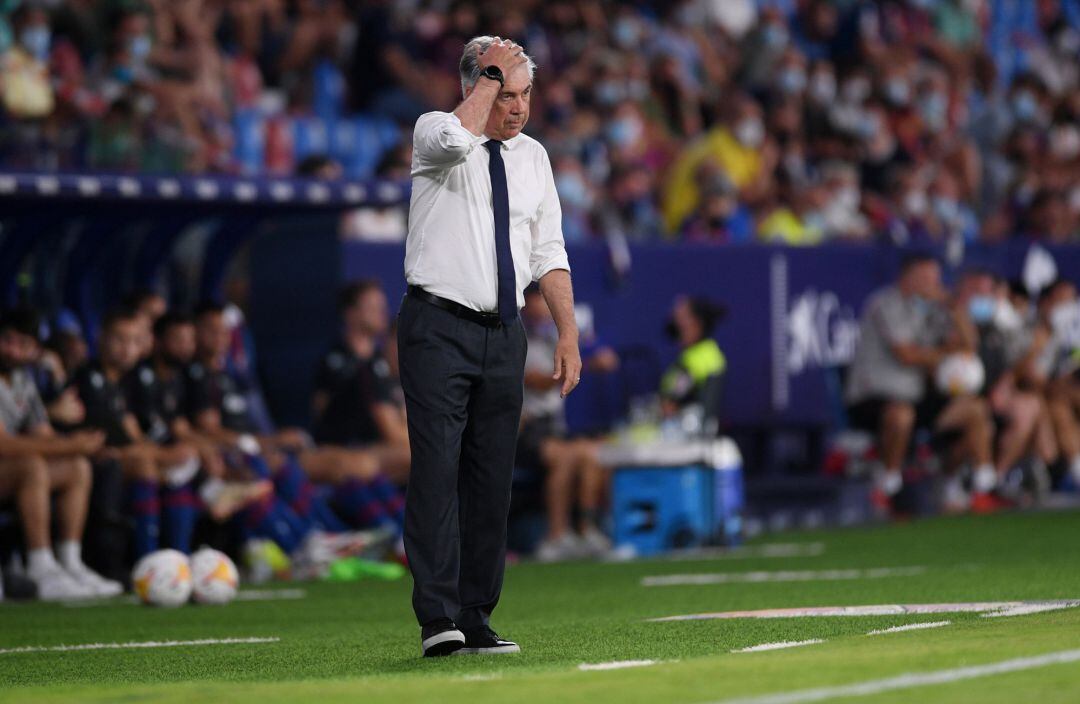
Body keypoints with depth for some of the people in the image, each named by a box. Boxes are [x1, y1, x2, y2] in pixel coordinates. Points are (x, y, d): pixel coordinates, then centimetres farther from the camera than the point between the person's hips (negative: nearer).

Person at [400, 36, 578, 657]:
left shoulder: (533, 156, 13)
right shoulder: (435, 131, -2)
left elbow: (548, 253, 14)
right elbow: (457, 139, -29)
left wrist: (568, 334, 7)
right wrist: (491, 76, -15)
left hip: (503, 333, 6)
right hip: (439, 326, -6)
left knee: (492, 479, 4)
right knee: (437, 469, -13)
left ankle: (475, 618, 9)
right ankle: (438, 618, -17)